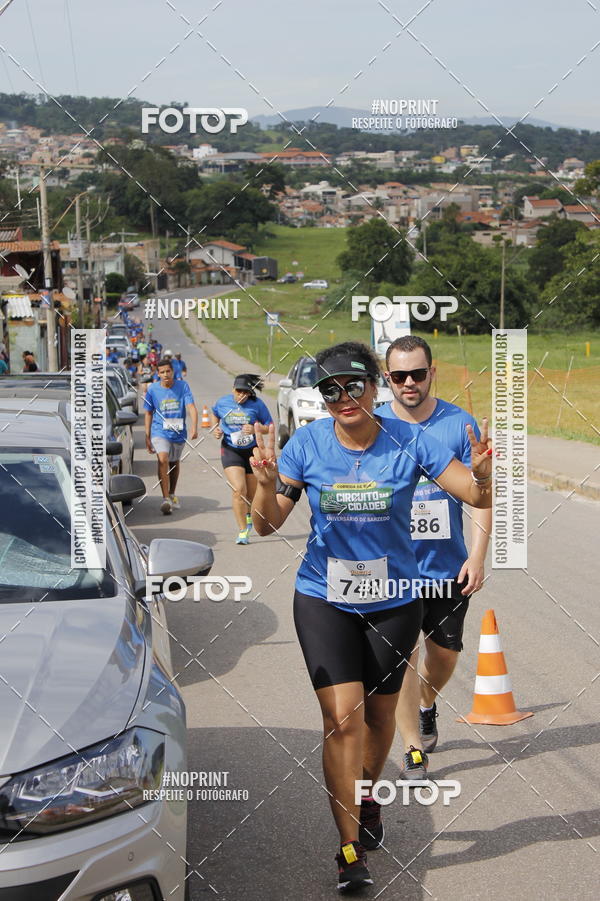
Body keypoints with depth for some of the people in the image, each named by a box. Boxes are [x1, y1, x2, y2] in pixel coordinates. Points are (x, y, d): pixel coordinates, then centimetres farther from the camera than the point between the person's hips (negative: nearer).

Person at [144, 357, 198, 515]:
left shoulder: (182, 386, -5)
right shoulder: (152, 389, -3)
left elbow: (191, 407, -12)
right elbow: (148, 413, 6)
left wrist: (194, 428, -27)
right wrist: (147, 437, 4)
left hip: (179, 433, 2)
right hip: (160, 432, -2)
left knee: (174, 463, 17)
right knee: (163, 460, -23)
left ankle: (172, 495, 39)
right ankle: (165, 499, -24)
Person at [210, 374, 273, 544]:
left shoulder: (257, 404, -8)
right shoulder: (223, 402, -2)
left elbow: (270, 426, -2)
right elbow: (214, 414, 21)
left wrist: (255, 429, -21)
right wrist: (215, 428, 2)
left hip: (253, 451, 1)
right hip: (231, 451, -1)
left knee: (252, 492, 14)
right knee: (238, 489, -17)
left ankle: (248, 514, 50)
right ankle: (242, 531, -11)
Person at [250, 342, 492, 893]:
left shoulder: (408, 442, -10)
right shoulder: (308, 444, -9)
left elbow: (480, 499, -9)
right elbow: (267, 525, -8)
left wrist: (483, 473, -32)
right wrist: (268, 484, -29)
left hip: (394, 600, 1)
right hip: (324, 599, -1)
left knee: (379, 712, 16)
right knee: (343, 716, -11)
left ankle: (368, 796, 46)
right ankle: (351, 848, -3)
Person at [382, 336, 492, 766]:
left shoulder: (460, 424, -4)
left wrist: (477, 557, -11)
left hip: (448, 566, 1)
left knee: (446, 651, 13)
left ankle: (427, 704, 45)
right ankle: (414, 750, 6)